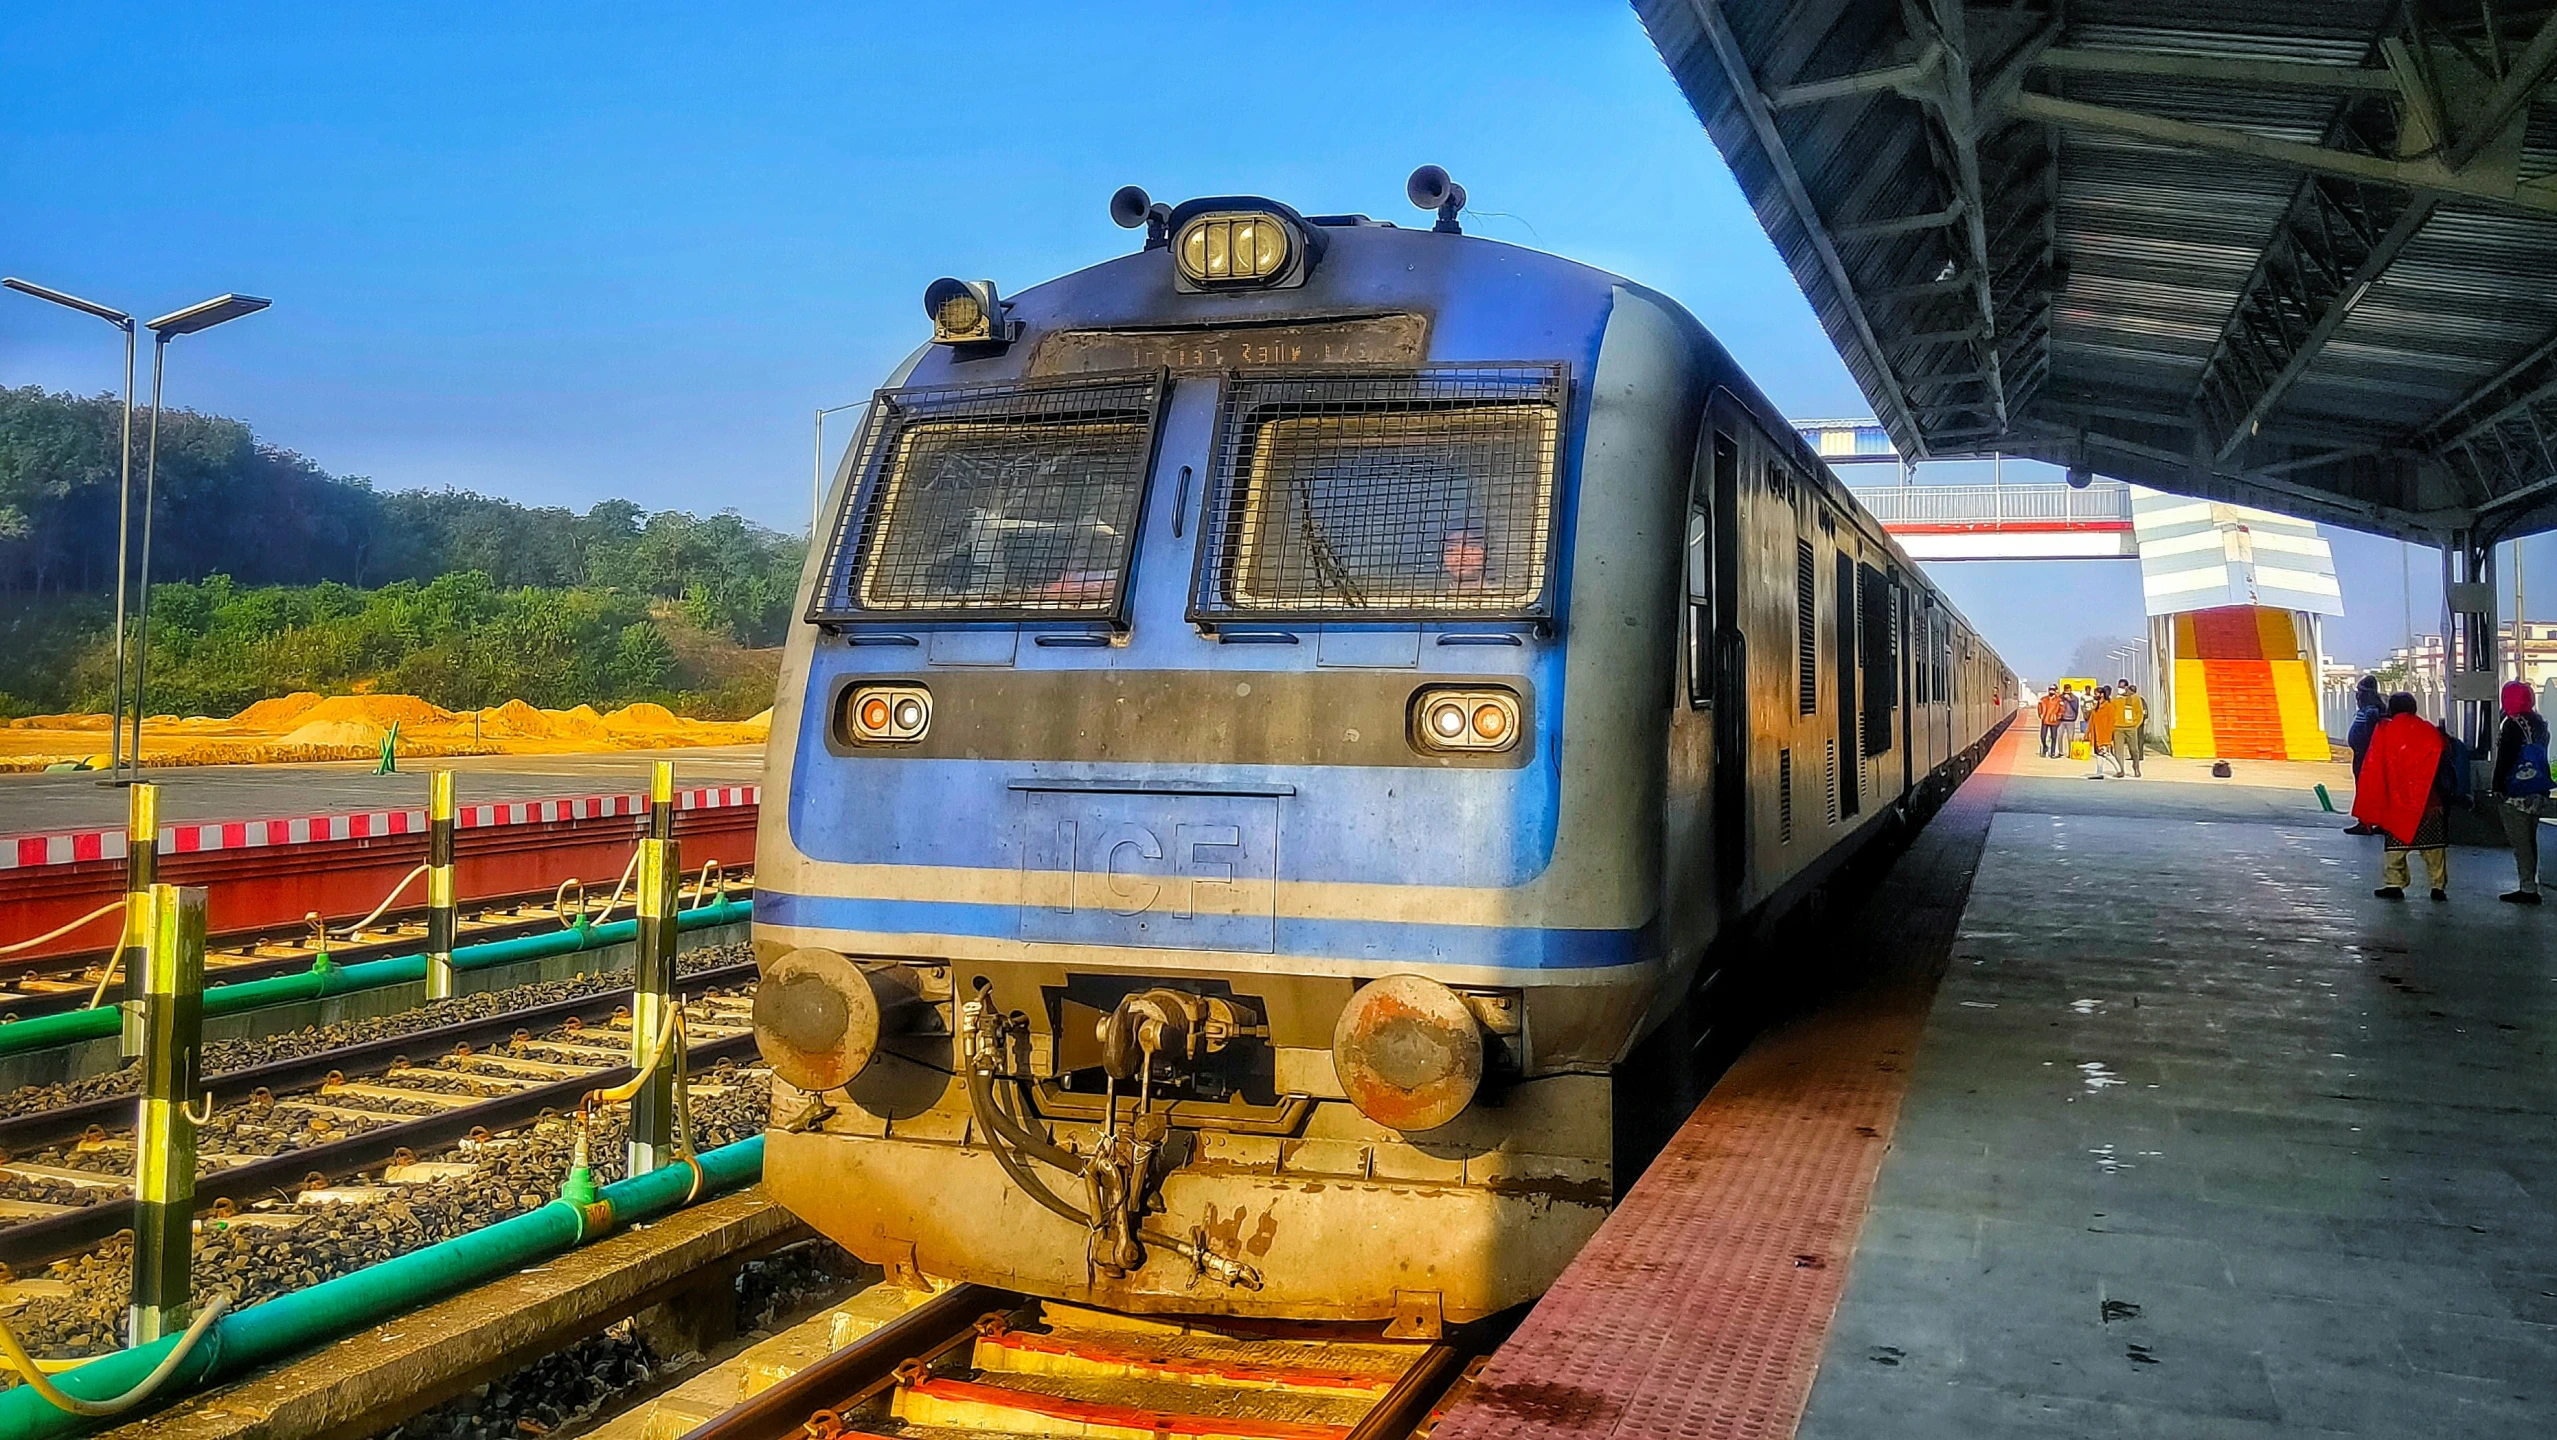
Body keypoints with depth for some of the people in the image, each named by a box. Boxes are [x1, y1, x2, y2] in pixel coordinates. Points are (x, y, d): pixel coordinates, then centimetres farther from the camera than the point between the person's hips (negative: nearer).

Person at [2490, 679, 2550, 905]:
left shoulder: (2512, 726, -14)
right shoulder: (2539, 723, 12)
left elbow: (2503, 760, -15)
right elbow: (2543, 756, 20)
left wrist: (2497, 790, -11)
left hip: (2515, 793, -9)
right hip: (2537, 793, 9)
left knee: (2520, 842, -6)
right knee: (2530, 840, 16)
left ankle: (2528, 889, -8)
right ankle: (2531, 885, 21)